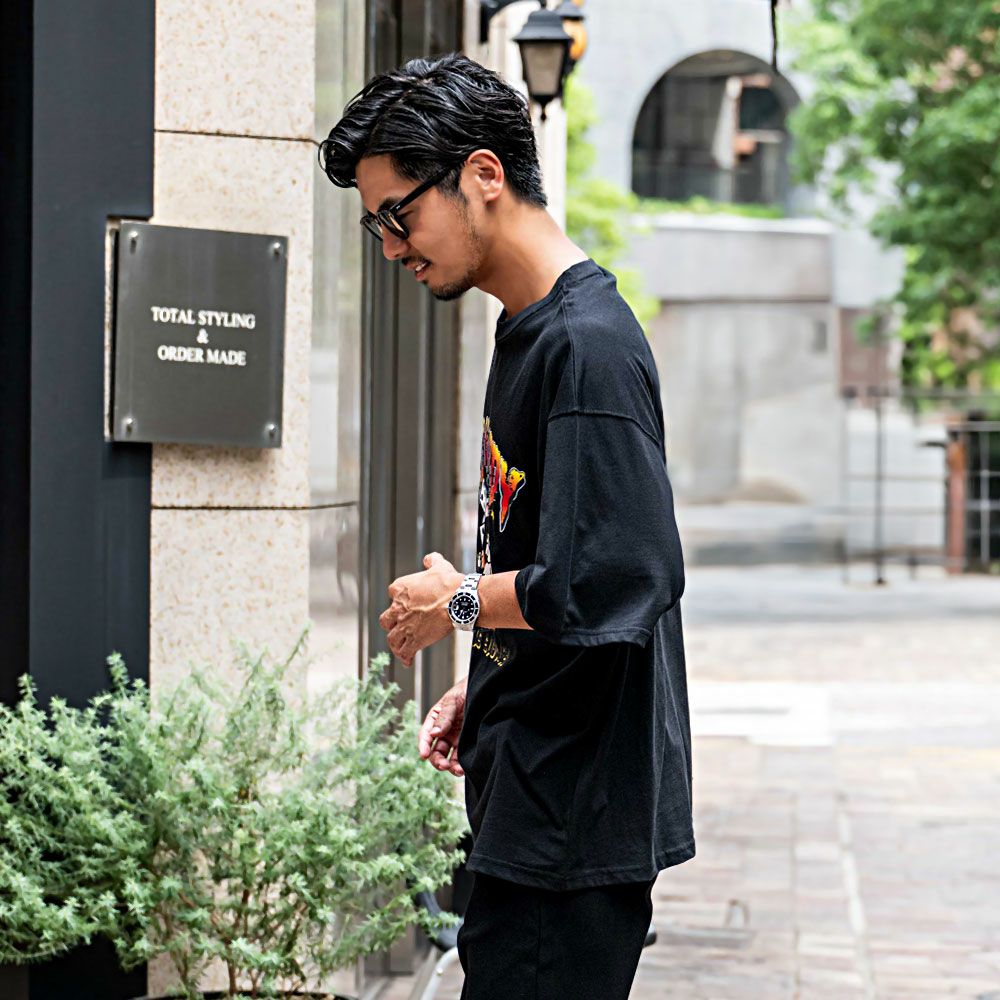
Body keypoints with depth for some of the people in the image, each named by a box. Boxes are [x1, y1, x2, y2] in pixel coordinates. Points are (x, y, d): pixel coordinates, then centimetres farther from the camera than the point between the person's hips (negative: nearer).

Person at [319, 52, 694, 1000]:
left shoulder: (586, 344, -18)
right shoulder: (529, 331, 14)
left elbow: (613, 583, -25)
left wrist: (459, 603, -11)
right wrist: (482, 684, 14)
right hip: (537, 803, 10)